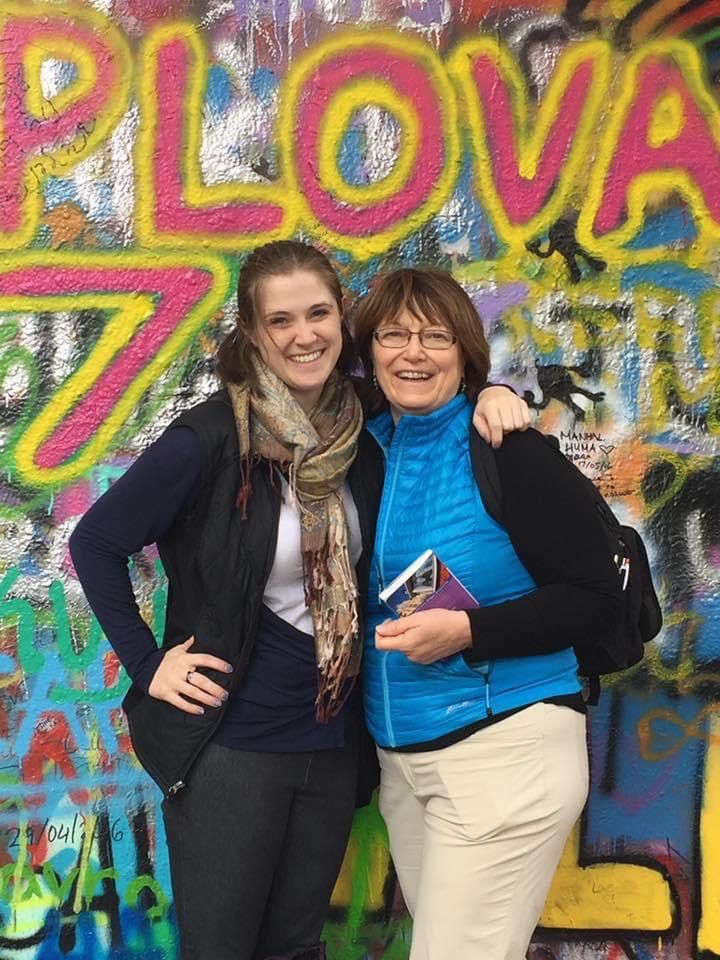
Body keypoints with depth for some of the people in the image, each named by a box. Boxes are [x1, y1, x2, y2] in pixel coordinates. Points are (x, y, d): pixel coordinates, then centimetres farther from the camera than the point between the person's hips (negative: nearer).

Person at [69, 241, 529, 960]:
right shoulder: (210, 440, -17)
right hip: (231, 746, -4)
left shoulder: (364, 429, -3)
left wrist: (489, 397, -7)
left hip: (332, 742, 5)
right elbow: (96, 543, -7)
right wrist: (147, 663, -10)